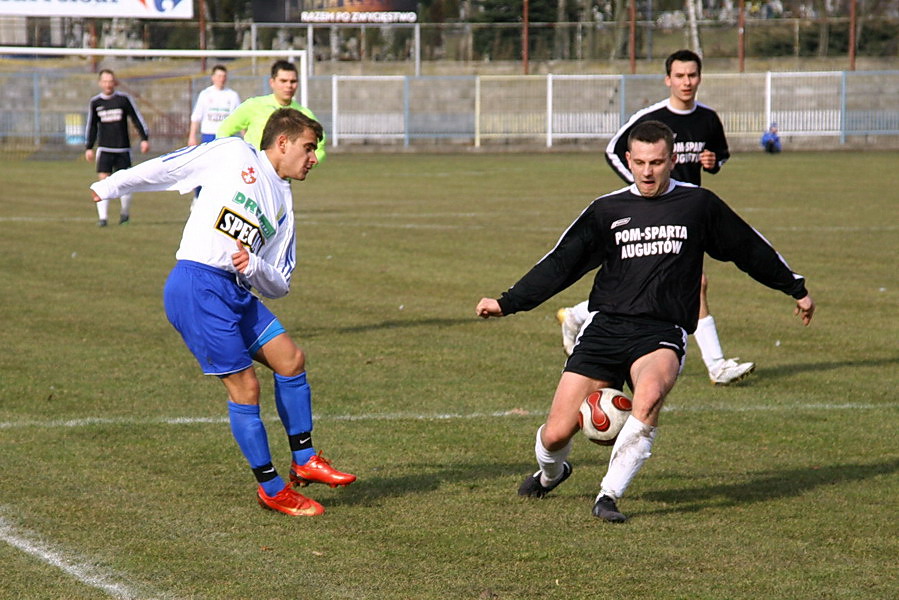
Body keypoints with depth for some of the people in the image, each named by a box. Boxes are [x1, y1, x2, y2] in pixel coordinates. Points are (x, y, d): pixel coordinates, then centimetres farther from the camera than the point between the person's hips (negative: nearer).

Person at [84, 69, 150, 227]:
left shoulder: (124, 99, -2)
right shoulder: (95, 102, 4)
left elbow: (137, 119, 4)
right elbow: (91, 126, 13)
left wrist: (144, 139, -1)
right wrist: (88, 147, 10)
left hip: (123, 148, -1)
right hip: (104, 149, 1)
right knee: (103, 180, -10)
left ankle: (125, 213, 24)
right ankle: (103, 217, -9)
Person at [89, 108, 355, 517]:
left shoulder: (284, 206, 17)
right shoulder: (233, 154, 0)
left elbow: (278, 286, 14)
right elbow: (164, 169, 6)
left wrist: (254, 266, -8)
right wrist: (111, 187, 11)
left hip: (238, 291, 8)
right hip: (197, 287, -8)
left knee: (292, 360, 6)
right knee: (245, 387, -6)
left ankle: (303, 460, 20)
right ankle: (271, 488, 5)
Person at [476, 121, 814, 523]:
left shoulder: (698, 204, 7)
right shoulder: (606, 211, 8)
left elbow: (750, 249, 20)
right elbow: (561, 264, 11)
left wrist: (796, 289, 28)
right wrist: (506, 303, 5)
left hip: (662, 333, -1)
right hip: (606, 327, 1)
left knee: (650, 394, -37)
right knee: (556, 433, -6)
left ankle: (610, 495, -24)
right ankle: (550, 473, 33)